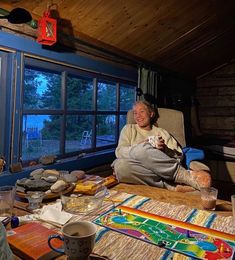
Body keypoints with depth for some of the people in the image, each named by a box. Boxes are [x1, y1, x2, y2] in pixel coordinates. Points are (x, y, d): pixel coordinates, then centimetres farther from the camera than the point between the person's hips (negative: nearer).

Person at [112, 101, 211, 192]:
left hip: (160, 169, 0)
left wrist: (164, 149, -10)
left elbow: (179, 156, 11)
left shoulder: (162, 132, 22)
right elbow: (119, 151, 3)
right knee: (120, 165, -36)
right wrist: (143, 146, -11)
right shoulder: (129, 128, 21)